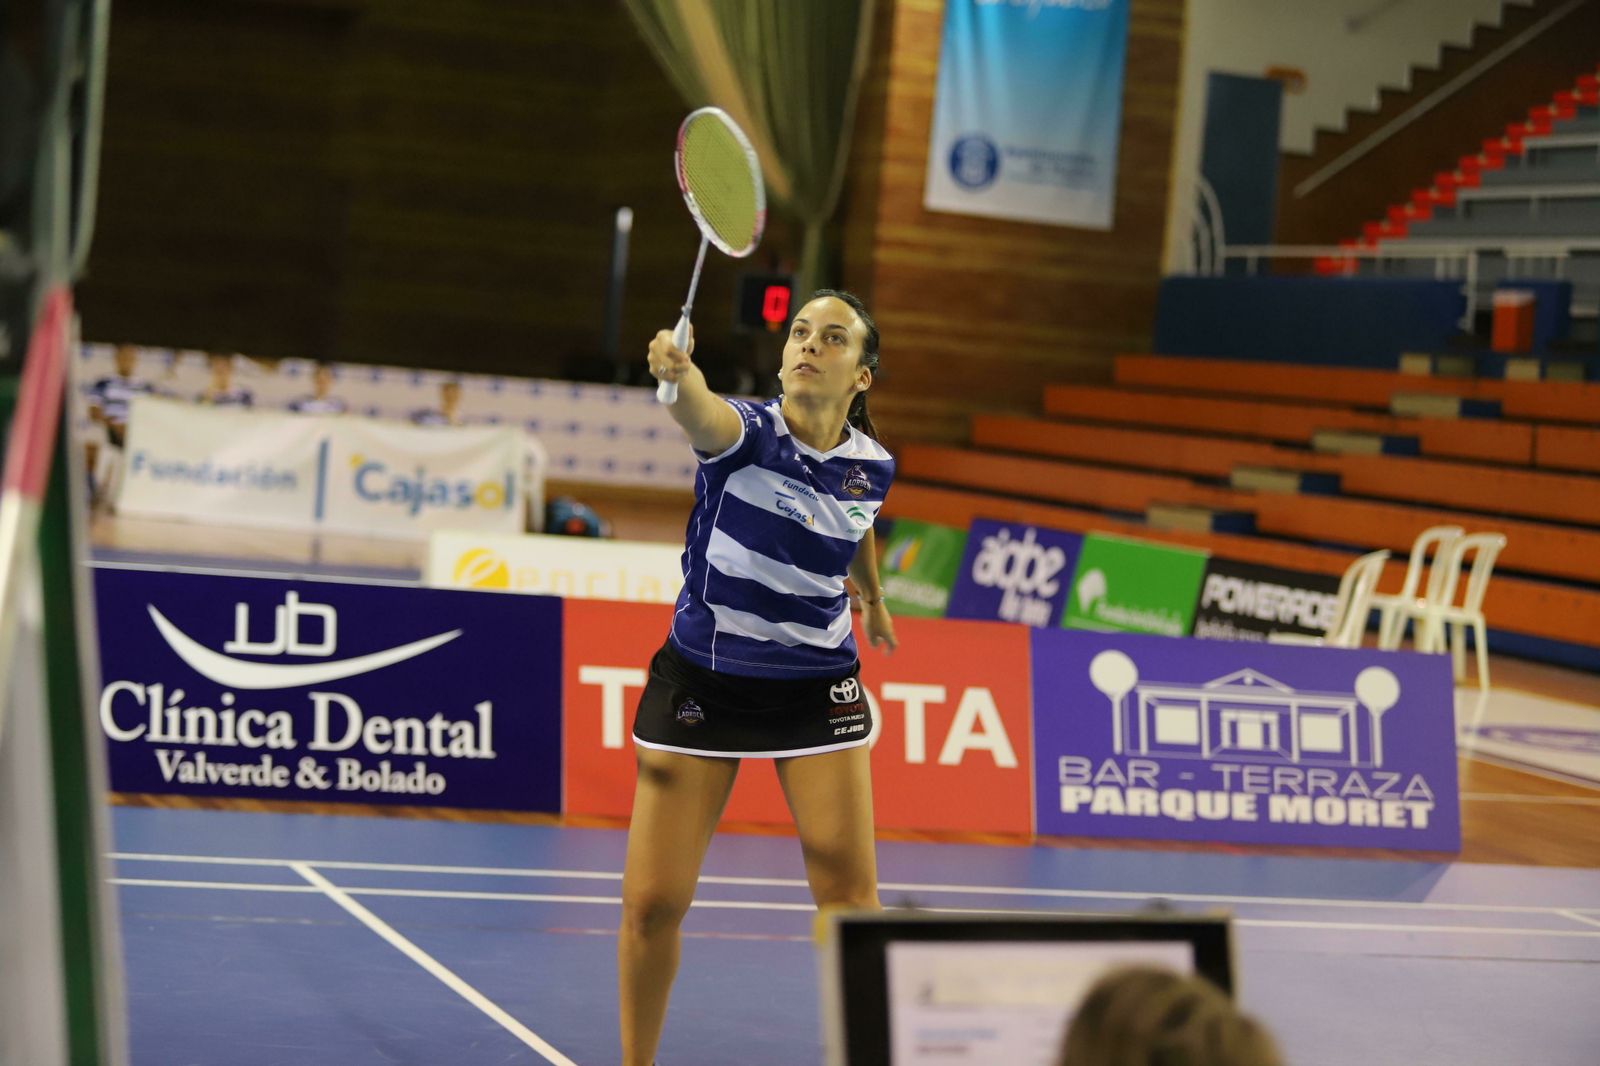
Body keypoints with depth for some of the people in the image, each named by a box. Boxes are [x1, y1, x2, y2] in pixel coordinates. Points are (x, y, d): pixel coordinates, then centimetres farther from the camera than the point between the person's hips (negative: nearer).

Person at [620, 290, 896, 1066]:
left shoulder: (870, 466, -3)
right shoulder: (745, 433, -16)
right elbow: (703, 416, -42)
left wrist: (873, 599, 38)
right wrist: (679, 376, -64)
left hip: (815, 686, 2)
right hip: (702, 676, -2)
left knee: (849, 896, -6)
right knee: (652, 902, -2)